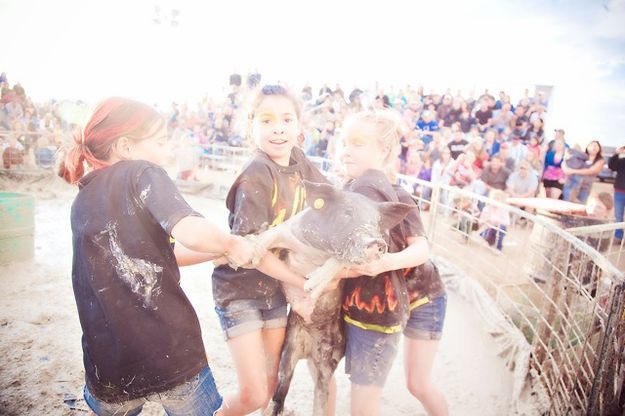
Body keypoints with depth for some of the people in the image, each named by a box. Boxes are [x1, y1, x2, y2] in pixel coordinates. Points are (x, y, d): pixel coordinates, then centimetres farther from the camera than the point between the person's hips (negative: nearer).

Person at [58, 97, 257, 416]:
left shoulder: (81, 203, 13)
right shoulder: (142, 173, -7)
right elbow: (191, 233, -26)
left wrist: (220, 251, 19)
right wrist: (232, 245, -7)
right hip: (171, 351, -5)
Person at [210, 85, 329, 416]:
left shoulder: (298, 161, -3)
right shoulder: (255, 177, -23)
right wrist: (305, 283, -19)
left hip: (276, 289, 6)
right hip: (239, 290, -6)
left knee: (271, 385, 15)